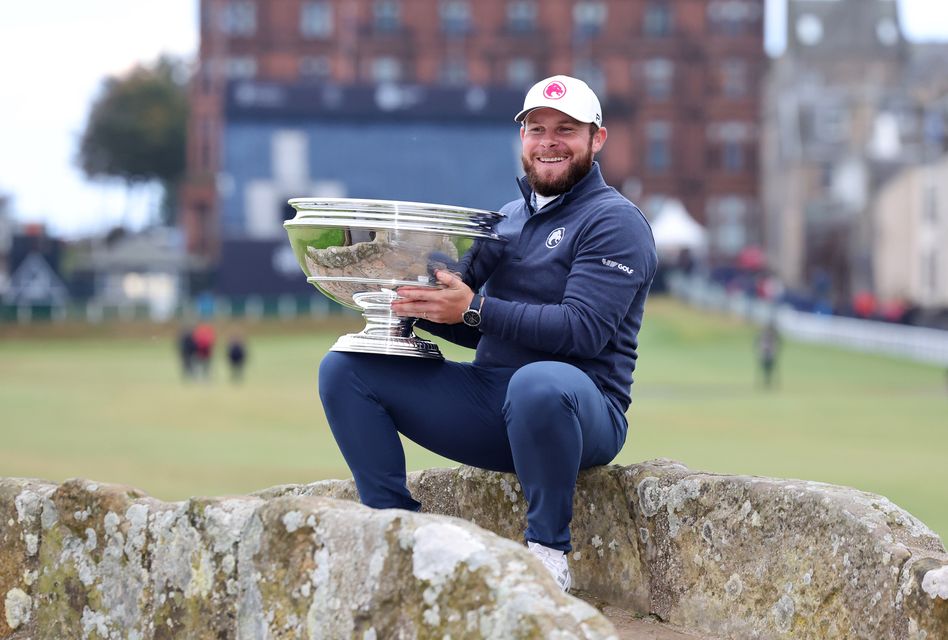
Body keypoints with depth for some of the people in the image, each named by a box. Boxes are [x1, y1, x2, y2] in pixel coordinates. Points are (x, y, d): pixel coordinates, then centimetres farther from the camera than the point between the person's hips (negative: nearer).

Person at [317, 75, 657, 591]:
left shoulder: (615, 222, -4)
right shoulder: (507, 219, 19)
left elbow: (584, 329, -18)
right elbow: (476, 331, 17)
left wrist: (473, 309, -25)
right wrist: (414, 304, -3)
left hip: (579, 408, -7)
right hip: (487, 396, 7)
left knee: (538, 382, -43)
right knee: (343, 369, -3)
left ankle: (548, 551, -22)